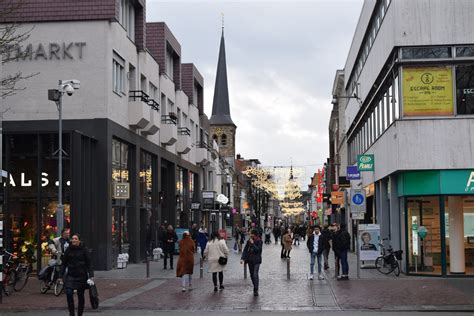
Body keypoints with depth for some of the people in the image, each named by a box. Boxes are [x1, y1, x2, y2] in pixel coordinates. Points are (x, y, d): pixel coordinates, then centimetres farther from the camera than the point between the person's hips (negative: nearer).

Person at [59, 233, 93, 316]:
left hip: (81, 276, -1)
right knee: (69, 293, -17)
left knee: (80, 295, 6)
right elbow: (64, 263, 9)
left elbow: (89, 264, -2)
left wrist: (91, 275, -11)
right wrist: (61, 276, 5)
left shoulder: (84, 250, -2)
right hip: (70, 275, 1)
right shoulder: (68, 250, 4)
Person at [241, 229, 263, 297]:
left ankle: (256, 290, -13)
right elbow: (245, 249, 4)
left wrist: (253, 244, -21)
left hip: (256, 260, -5)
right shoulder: (249, 241, 6)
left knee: (255, 274, -15)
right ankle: (255, 288, 24)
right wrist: (242, 258, -5)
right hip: (250, 260, 5)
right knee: (251, 275, 10)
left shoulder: (259, 241, -6)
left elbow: (258, 250, -17)